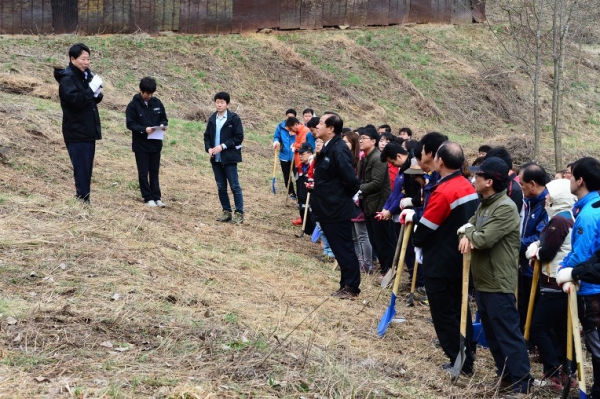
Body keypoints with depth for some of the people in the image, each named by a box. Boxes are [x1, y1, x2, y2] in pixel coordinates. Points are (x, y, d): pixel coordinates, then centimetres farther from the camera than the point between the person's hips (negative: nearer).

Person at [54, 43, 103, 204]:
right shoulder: (67, 79, -12)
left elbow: (93, 99, 18)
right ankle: (82, 200, -6)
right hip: (76, 132, -8)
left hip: (88, 130, 8)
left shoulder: (86, 75, 12)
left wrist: (97, 93, -4)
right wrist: (92, 89, -23)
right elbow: (76, 100, -24)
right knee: (81, 170, -9)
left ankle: (85, 200, 18)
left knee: (87, 169, 11)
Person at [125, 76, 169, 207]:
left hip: (156, 144, 4)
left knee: (154, 172, 10)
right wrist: (144, 129, -25)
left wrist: (163, 125, -11)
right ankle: (148, 198, 11)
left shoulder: (157, 103, 3)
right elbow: (130, 123, -11)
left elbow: (164, 118, 12)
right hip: (141, 145, -4)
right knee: (143, 173, 3)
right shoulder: (133, 105, -10)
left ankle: (156, 197, 14)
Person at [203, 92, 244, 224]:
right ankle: (226, 212, 17)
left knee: (235, 186, -4)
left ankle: (239, 213, 0)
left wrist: (223, 146, -15)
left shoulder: (234, 118, -6)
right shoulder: (212, 119, 9)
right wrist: (209, 148, -4)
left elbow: (239, 137, -9)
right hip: (216, 159, 5)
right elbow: (207, 136, 15)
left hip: (229, 158, -5)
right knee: (221, 187, 9)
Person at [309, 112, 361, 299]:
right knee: (339, 249, 16)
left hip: (338, 210, -10)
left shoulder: (338, 150, -21)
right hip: (328, 209, 10)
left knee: (344, 249, 1)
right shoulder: (327, 148, 8)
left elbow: (352, 180, -23)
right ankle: (346, 284, 25)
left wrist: (343, 198, -9)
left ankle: (352, 288, 11)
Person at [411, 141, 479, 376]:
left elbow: (424, 229, -21)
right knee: (460, 309, 18)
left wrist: (417, 240, 3)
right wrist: (416, 214, 12)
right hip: (462, 261, 9)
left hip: (440, 265, -9)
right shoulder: (469, 187, 4)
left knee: (444, 314, 2)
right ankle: (468, 354, 26)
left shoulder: (443, 192, -24)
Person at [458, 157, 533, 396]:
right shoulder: (484, 204, 13)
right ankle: (505, 373, 30)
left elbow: (484, 239, -25)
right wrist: (466, 235, -12)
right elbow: (468, 226, 12)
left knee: (508, 334, -5)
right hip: (482, 281, 10)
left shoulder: (505, 208, -19)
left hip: (498, 284, -10)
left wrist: (468, 233, -6)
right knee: (491, 332, 18)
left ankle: (522, 383, 2)